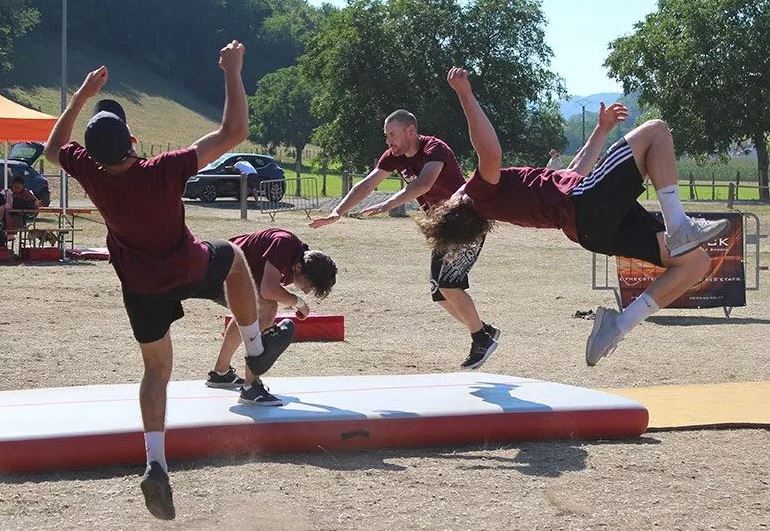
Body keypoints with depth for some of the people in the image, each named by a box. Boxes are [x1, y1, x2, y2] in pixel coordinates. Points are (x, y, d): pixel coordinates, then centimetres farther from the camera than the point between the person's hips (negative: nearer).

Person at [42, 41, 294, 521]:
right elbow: (234, 132, -31)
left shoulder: (90, 173, -23)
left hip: (140, 288, 3)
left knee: (156, 370, 16)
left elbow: (54, 148, 3)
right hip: (190, 270, -3)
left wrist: (81, 96, 6)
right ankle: (257, 347, 38)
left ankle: (156, 463, 0)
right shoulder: (164, 172, -34)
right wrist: (233, 71, -24)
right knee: (233, 255, 31)